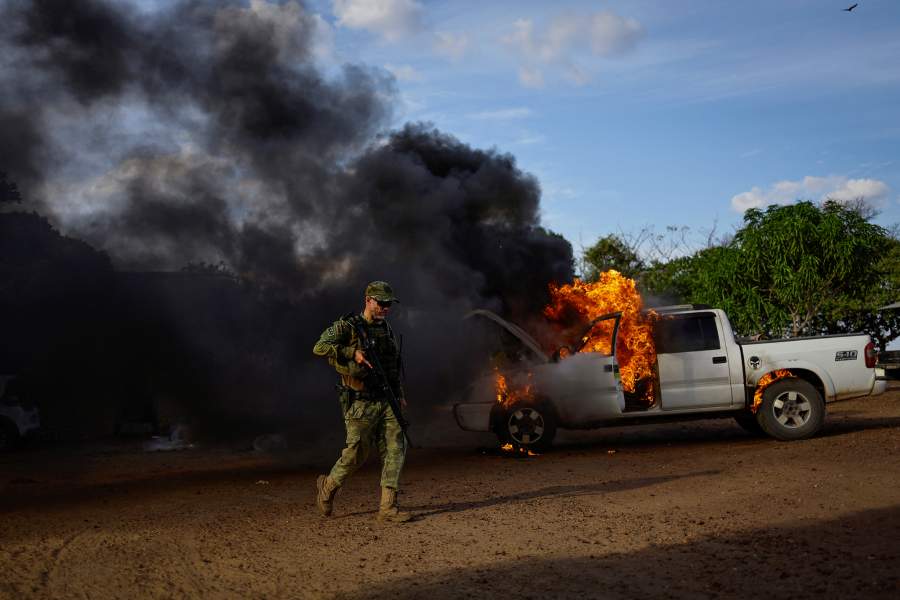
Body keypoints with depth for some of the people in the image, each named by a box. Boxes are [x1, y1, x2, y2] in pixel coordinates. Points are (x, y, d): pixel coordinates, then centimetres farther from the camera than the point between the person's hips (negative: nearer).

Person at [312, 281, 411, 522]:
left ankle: (388, 507, 0)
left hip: (387, 402, 6)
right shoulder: (348, 326, -8)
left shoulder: (386, 329, 14)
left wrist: (399, 394, 18)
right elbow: (319, 347, -20)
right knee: (356, 454, -1)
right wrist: (353, 352, -27)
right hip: (361, 404, -6)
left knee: (395, 450, -3)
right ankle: (328, 486, 26)